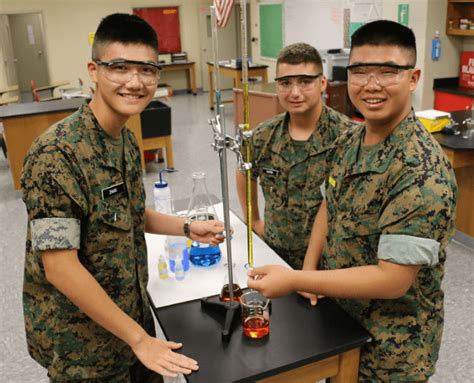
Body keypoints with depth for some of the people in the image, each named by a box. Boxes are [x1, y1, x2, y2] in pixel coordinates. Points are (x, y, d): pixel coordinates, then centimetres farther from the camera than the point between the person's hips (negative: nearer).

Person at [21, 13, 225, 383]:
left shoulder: (126, 139, 0)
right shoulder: (57, 153, -26)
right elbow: (59, 267, -27)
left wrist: (187, 227, 0)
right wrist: (138, 337, -21)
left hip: (131, 314, 7)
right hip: (80, 339, -7)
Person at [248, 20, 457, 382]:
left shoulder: (423, 171, -29)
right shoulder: (349, 141, -4)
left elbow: (393, 280, -29)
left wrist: (295, 281, -28)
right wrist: (309, 271, -3)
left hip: (392, 346, -6)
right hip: (337, 315, 7)